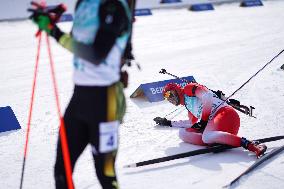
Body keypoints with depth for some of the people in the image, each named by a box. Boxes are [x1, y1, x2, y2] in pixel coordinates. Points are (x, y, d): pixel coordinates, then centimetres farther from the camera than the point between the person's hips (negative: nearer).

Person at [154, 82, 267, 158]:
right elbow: (192, 123, 43)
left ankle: (249, 145, -41)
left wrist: (203, 120, -9)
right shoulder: (188, 107, 35)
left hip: (225, 113, -9)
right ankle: (217, 142, -29)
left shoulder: (189, 88, 10)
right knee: (183, 133, -4)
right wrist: (168, 123, 48)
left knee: (207, 136, -38)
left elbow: (207, 97, -7)